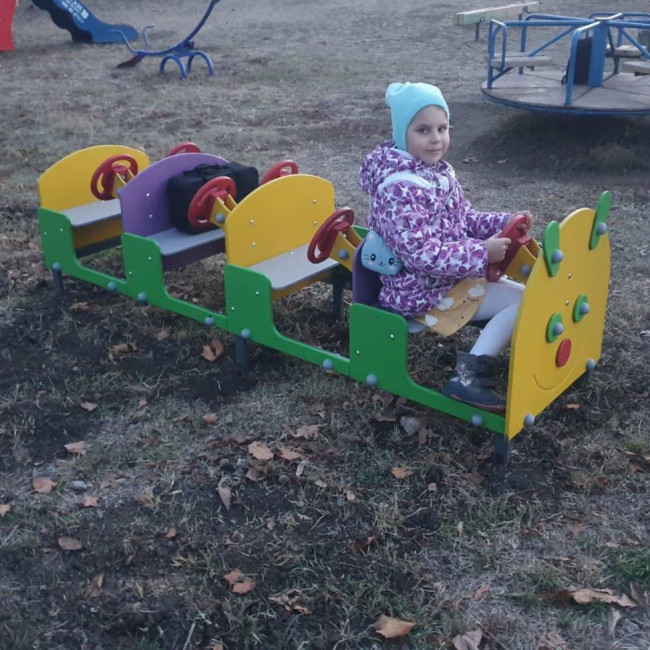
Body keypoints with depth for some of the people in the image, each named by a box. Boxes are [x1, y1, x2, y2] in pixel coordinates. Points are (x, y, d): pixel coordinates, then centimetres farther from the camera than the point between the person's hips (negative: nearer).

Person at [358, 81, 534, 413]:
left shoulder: (439, 170, 6)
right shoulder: (400, 188, -26)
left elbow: (464, 218, 15)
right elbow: (422, 254, -29)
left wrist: (504, 223, -1)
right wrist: (481, 253, -28)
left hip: (450, 276, 10)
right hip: (423, 291, -10)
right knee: (524, 301, -11)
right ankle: (470, 374, -16)